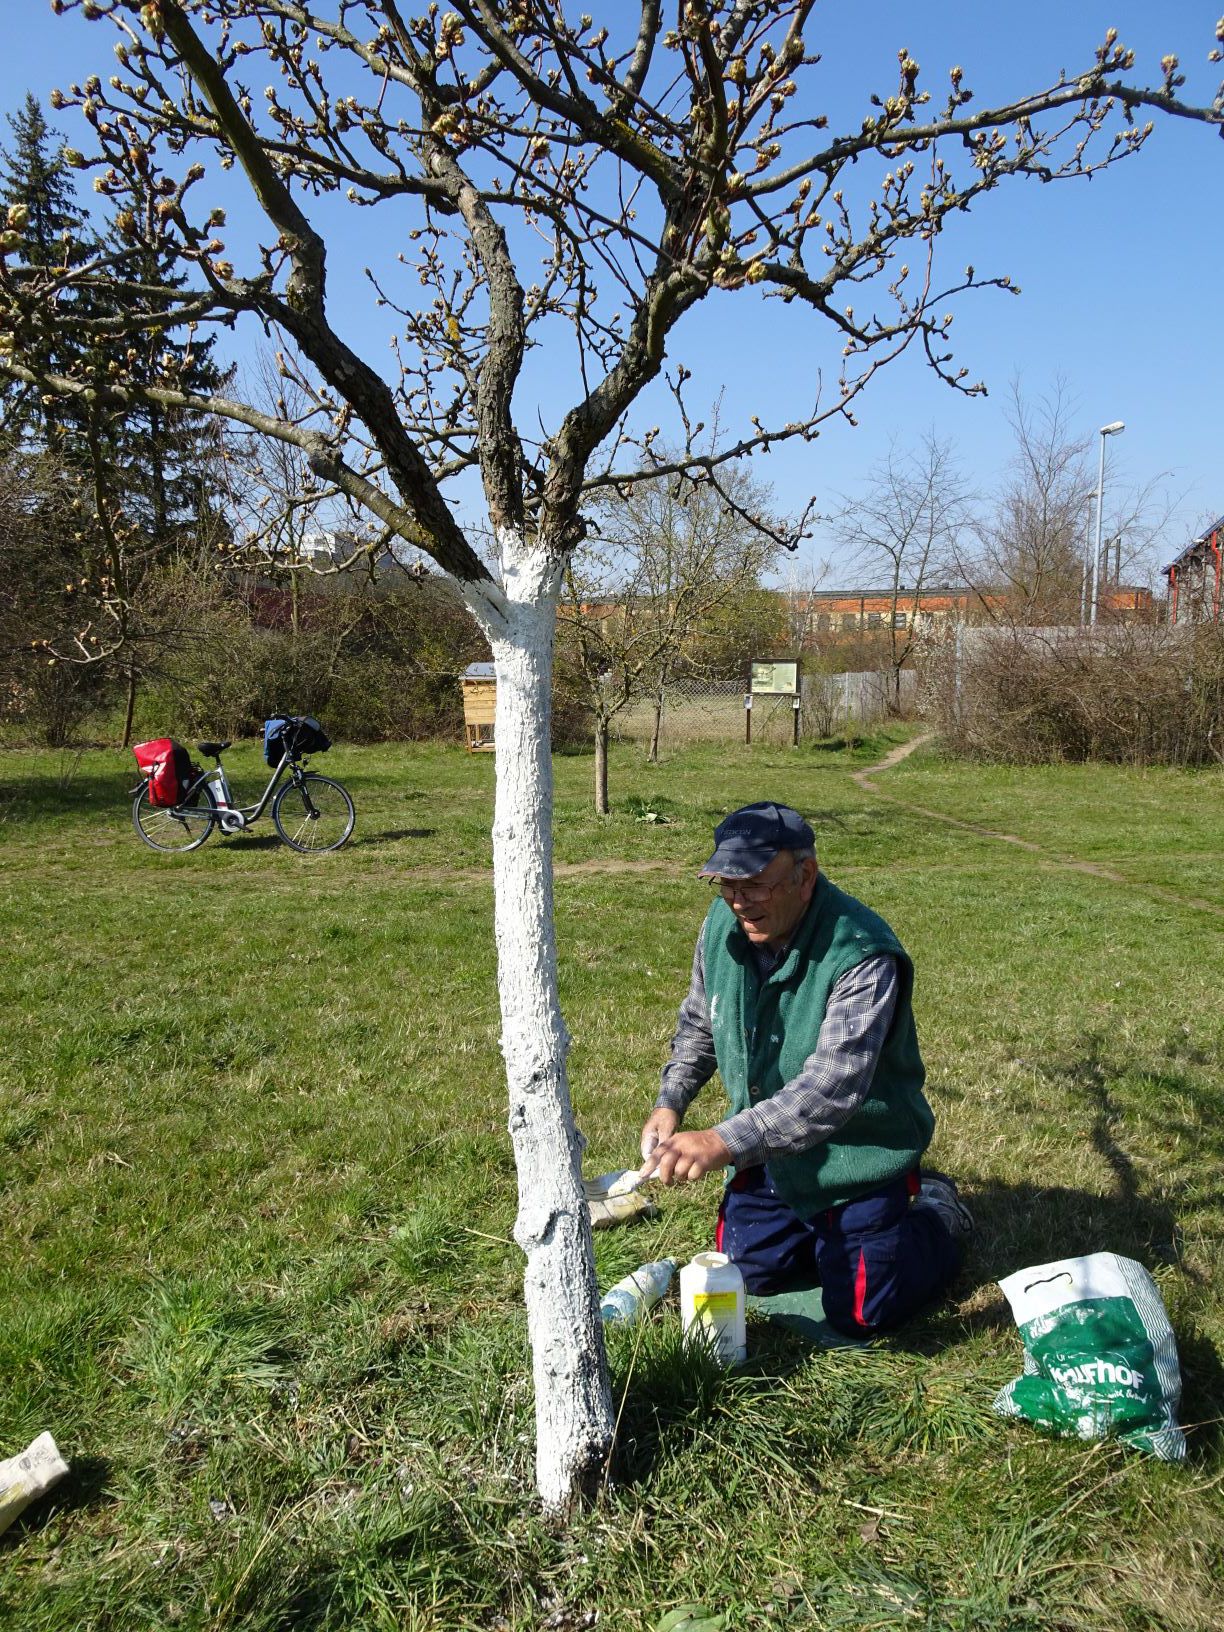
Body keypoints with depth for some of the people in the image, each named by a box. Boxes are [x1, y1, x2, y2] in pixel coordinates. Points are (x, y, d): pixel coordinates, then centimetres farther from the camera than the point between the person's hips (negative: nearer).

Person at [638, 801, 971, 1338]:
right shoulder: (723, 923, -10)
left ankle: (937, 1213, 26)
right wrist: (670, 1102, -6)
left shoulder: (862, 953, -32)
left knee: (858, 1314, 0)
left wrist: (725, 1141, -50)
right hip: (770, 1151, 7)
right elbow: (699, 1023, 8)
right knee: (747, 1269, 16)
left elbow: (834, 1085, -41)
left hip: (858, 1155, -6)